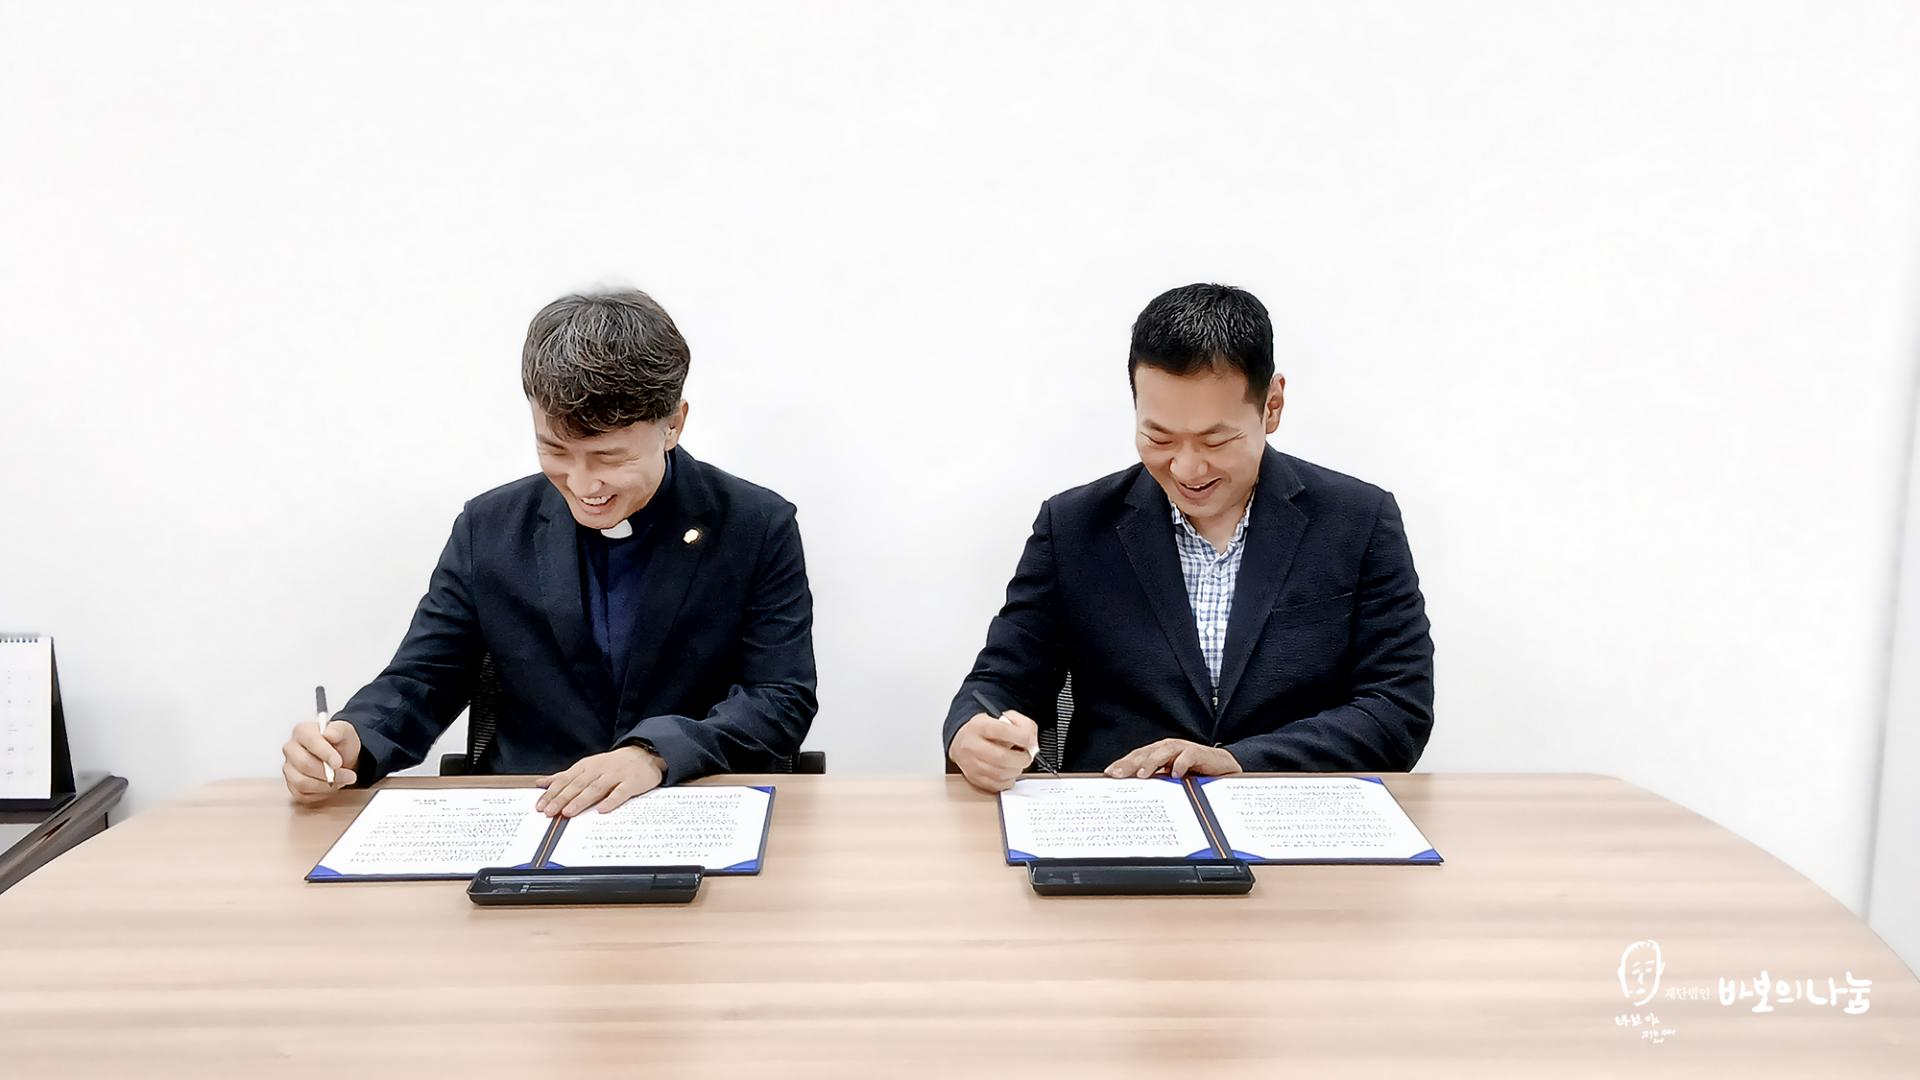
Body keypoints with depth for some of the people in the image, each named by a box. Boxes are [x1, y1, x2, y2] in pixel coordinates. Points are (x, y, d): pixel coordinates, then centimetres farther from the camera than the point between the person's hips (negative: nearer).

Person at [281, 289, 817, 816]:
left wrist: (656, 752, -23)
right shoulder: (490, 529, 4)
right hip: (522, 820, 2)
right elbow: (422, 684, 7)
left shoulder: (761, 529, -4)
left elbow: (782, 700, -7)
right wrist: (350, 744, -14)